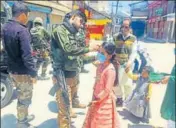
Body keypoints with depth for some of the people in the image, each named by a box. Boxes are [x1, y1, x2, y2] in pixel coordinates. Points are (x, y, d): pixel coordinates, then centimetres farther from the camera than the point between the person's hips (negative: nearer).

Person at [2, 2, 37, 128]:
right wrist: (33, 73, -18)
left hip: (12, 69, 8)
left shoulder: (5, 27, 4)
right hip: (23, 71, -8)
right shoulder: (22, 30, -24)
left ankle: (24, 116, 42)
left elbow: (7, 48, 11)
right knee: (25, 98, 10)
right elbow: (27, 56, -26)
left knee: (21, 96, 24)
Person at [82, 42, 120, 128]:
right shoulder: (100, 65, -2)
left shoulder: (110, 70, -27)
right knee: (94, 120, 26)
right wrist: (94, 96, 10)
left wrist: (96, 99, -22)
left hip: (105, 101, -8)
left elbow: (107, 90, -27)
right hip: (97, 97, 8)